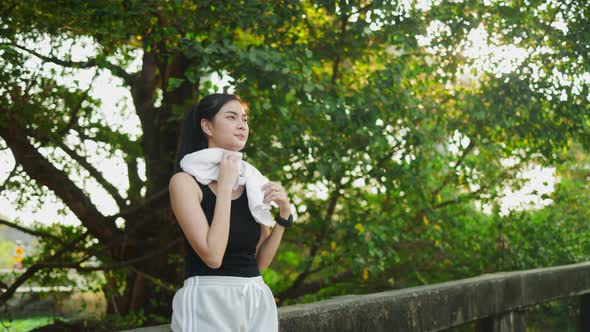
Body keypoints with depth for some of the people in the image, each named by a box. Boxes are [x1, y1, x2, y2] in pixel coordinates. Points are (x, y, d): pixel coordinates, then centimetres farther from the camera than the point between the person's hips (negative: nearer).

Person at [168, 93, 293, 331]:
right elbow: (213, 256, -19)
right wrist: (225, 186, -15)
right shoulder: (185, 181, -9)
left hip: (256, 301, 5)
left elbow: (260, 261, 8)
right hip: (209, 303, -5)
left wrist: (283, 213, -4)